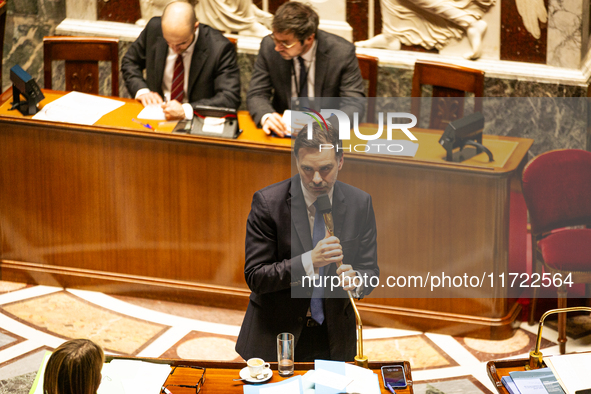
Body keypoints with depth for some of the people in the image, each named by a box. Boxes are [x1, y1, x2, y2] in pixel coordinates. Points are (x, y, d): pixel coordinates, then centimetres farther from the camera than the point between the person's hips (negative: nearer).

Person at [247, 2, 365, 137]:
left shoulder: (343, 52, -14)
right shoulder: (269, 46, -7)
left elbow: (353, 103, -13)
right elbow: (257, 95, -2)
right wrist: (266, 116, -27)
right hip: (284, 129, 1)